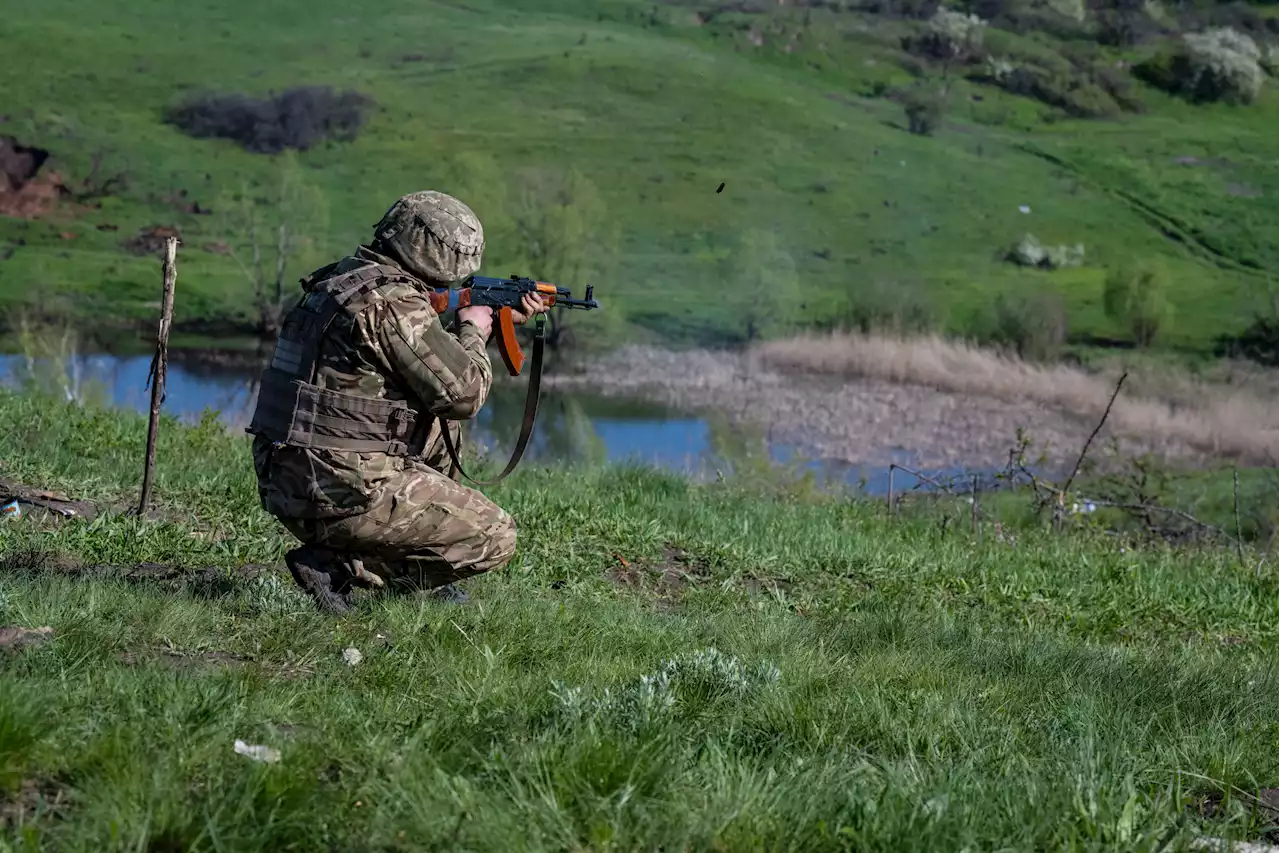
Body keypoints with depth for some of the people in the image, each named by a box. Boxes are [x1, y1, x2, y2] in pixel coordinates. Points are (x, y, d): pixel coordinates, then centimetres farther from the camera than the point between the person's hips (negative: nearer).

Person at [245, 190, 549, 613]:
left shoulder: (343, 279, 14)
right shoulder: (394, 304, -16)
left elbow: (427, 353, 29)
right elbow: (463, 393, -14)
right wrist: (473, 331, 5)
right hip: (342, 491, -10)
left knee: (441, 421, 27)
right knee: (496, 539, -1)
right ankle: (338, 566, -7)